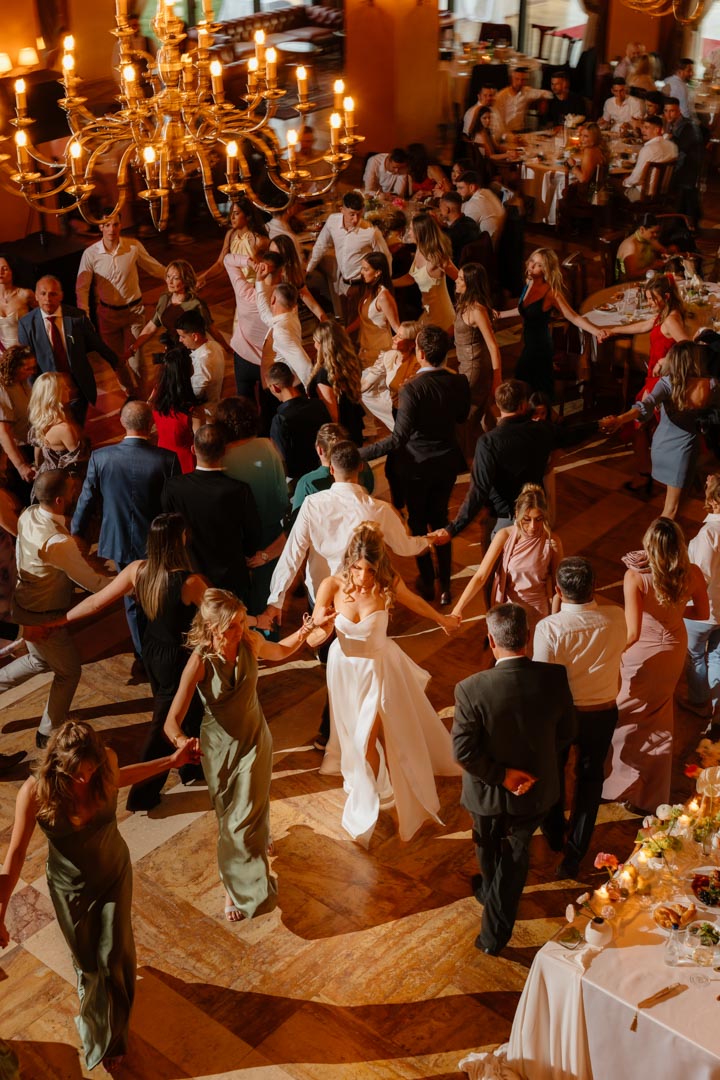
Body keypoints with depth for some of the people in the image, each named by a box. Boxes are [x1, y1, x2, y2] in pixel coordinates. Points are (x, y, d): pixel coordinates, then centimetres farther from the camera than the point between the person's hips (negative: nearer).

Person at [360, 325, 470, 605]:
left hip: (418, 466, -5)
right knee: (440, 519, 22)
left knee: (418, 522, 17)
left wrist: (362, 453, -28)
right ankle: (445, 585, 28)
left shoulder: (412, 389, -29)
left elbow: (399, 438, -32)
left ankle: (427, 583, 30)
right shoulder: (459, 382, -12)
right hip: (448, 463, 5)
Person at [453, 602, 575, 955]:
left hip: (489, 791, -1)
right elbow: (566, 734, -7)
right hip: (536, 791, 2)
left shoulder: (471, 689, -29)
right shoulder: (555, 677, -20)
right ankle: (495, 933, 33)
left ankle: (491, 892, 57)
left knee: (490, 850, 29)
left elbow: (463, 751, -24)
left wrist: (502, 775, -13)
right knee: (514, 857, 22)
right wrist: (536, 762, 0)